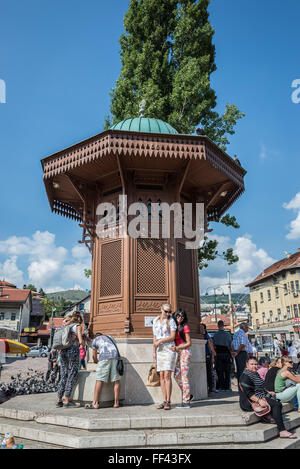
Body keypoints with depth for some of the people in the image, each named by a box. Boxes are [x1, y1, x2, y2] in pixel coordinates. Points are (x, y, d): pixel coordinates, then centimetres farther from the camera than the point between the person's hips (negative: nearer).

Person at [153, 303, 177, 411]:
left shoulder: (171, 321, -2)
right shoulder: (155, 320, 11)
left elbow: (172, 337, -8)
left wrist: (160, 341, -14)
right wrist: (154, 351, 15)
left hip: (169, 349, -4)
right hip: (160, 350, 5)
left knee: (167, 375, -10)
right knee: (161, 375, 4)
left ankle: (168, 402, -4)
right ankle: (164, 401, 10)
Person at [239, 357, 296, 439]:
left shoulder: (256, 373, 16)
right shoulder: (246, 376, -16)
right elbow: (248, 393, -23)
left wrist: (268, 392, 16)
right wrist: (259, 400, -30)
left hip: (261, 397, 10)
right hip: (251, 401, -10)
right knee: (276, 405, -21)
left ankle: (267, 416, -9)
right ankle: (282, 431, -22)